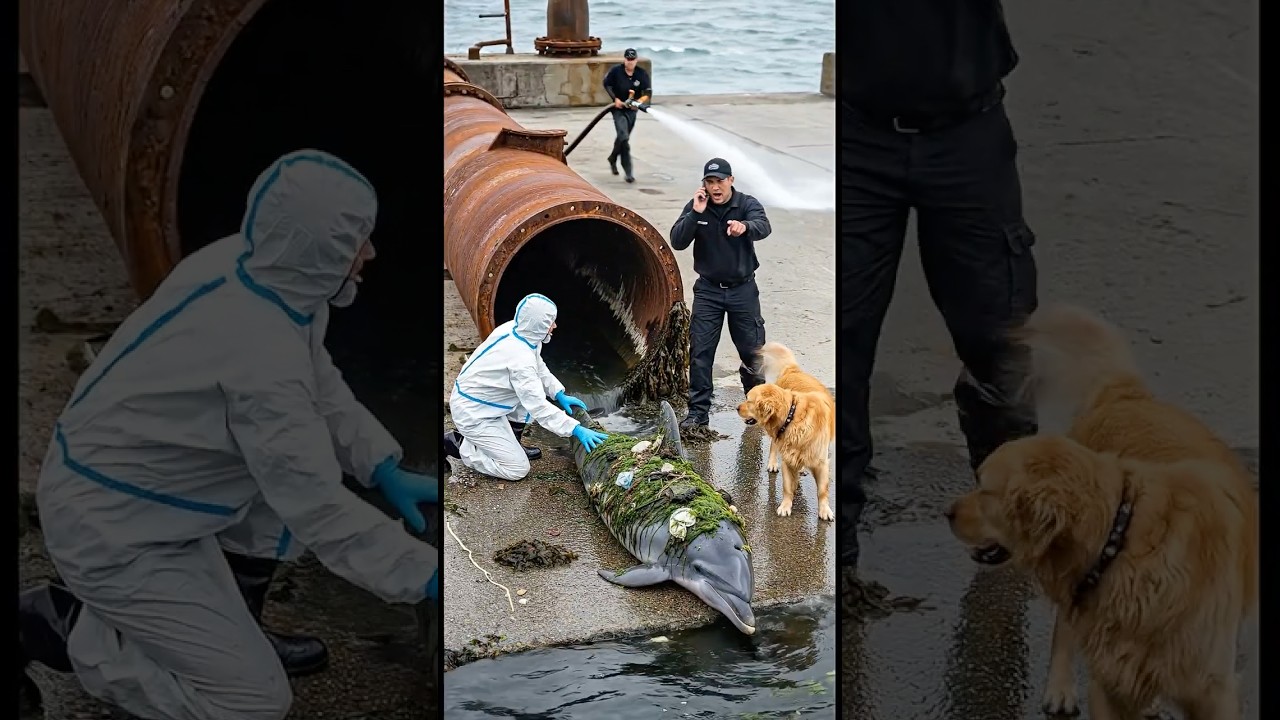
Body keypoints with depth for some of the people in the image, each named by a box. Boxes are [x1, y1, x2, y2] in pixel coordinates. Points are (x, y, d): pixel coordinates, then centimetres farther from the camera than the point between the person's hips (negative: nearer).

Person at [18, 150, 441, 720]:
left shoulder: (238, 262, -7)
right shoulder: (259, 352, -32)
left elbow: (320, 386, 10)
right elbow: (318, 512, -26)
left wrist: (385, 469, 4)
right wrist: (427, 576, -19)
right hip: (109, 531, -9)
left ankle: (229, 626, 17)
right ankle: (61, 624, 4)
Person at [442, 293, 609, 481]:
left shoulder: (512, 329, -5)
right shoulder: (519, 357, -31)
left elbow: (539, 368, 13)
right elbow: (538, 407, -29)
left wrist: (560, 394, 6)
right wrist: (576, 429, -27)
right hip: (474, 414, -9)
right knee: (517, 469, -6)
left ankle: (509, 444, 17)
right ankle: (459, 444, 2)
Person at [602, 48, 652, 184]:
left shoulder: (642, 74, -5)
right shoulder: (616, 71, -9)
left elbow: (648, 92, -8)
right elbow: (607, 84, 3)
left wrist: (639, 101, -28)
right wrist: (615, 99, -9)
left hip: (632, 109, 4)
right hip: (618, 108, -4)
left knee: (623, 138, 17)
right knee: (624, 137, -18)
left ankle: (612, 159, 47)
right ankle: (628, 172, -19)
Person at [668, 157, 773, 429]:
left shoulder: (747, 204, -10)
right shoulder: (696, 208, -4)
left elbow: (763, 227, -31)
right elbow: (677, 242, -13)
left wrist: (744, 226, -54)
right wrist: (695, 214, -26)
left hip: (743, 289, -1)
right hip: (708, 290, 1)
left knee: (752, 350, 6)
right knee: (700, 351, -3)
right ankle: (698, 410, 5)